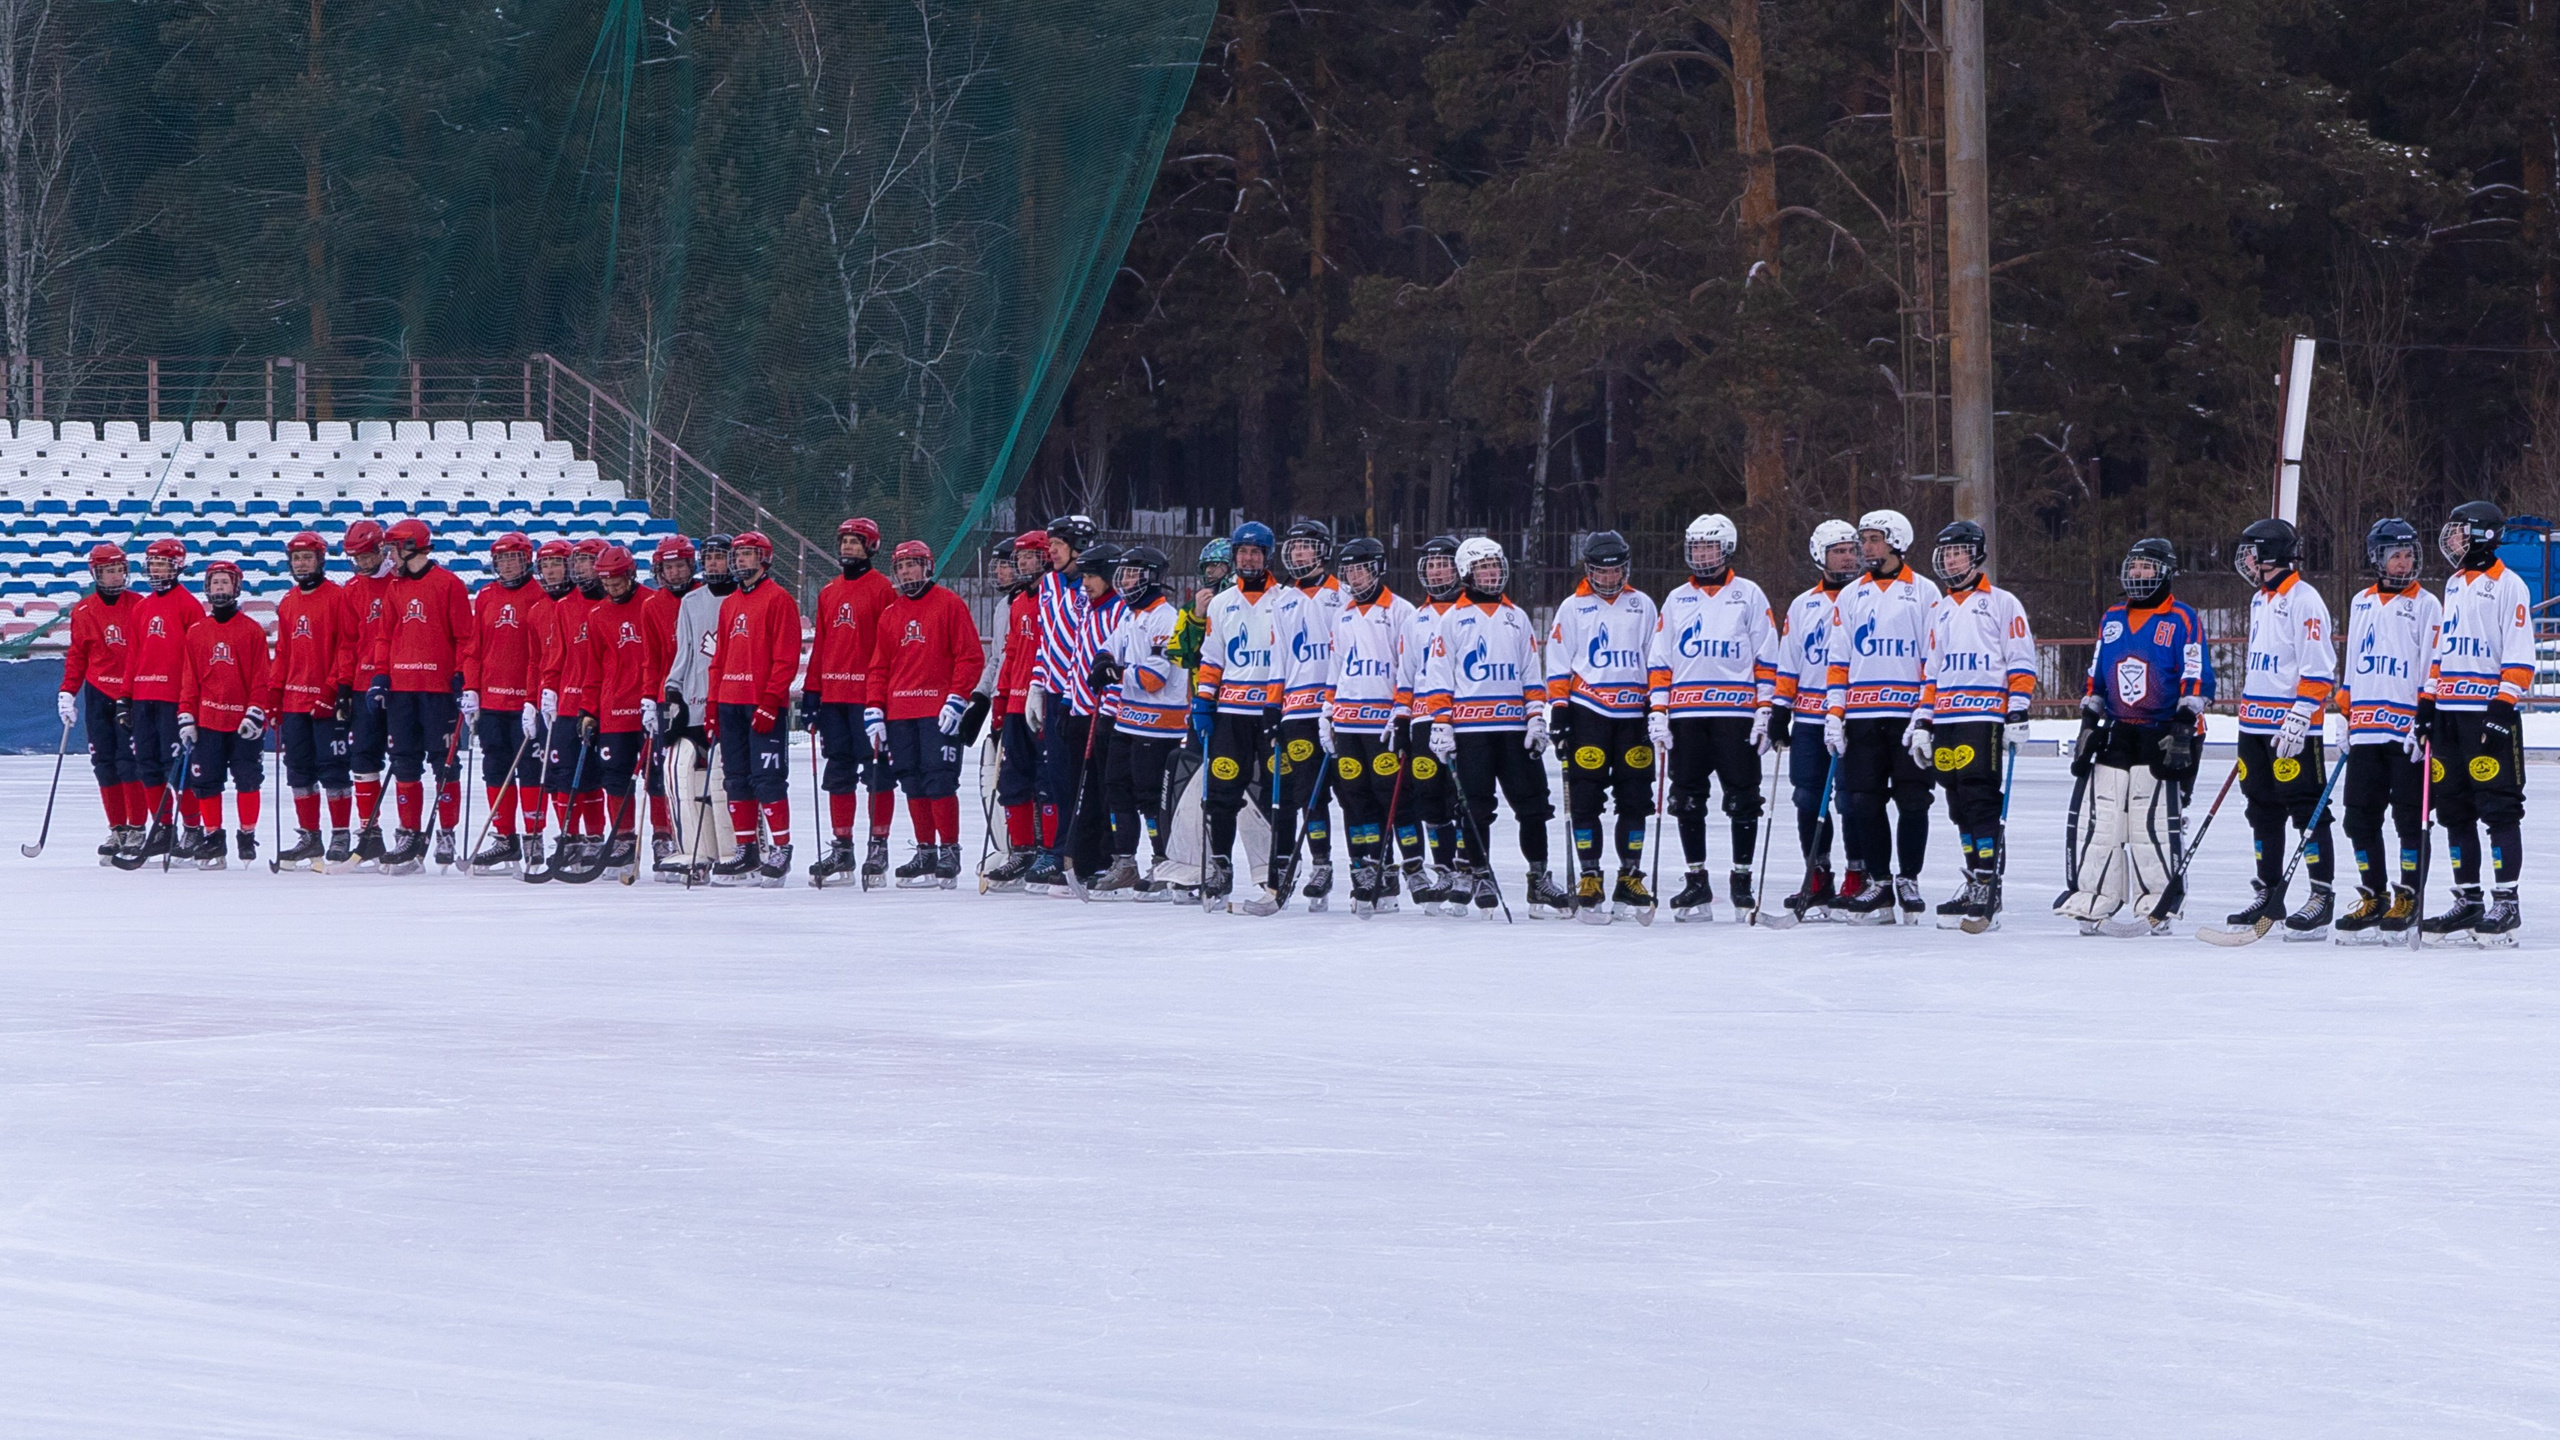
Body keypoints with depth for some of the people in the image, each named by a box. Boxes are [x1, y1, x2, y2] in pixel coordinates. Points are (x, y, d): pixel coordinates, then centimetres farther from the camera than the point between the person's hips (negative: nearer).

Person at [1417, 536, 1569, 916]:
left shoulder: (1517, 619, 15)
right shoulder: (1453, 621, 4)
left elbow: (1532, 675, 15)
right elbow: (1437, 677, 1)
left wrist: (1537, 717, 5)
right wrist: (1440, 724, -6)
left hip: (1515, 727, 3)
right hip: (1470, 728, -3)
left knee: (1533, 802, -1)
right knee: (1475, 806, -2)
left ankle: (1539, 878, 4)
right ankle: (1477, 874, 8)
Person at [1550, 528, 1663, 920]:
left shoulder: (1642, 606, 12)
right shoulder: (1572, 608, 7)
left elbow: (1657, 662, 12)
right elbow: (1558, 666, 5)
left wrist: (1660, 710, 5)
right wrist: (1558, 713, -2)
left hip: (1634, 716, 2)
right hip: (1587, 714, -2)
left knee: (1635, 799, 1)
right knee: (1585, 799, -3)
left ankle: (1630, 880, 8)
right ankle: (1588, 879, 1)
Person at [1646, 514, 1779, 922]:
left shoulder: (1749, 596, 5)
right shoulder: (1676, 600, 15)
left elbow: (1767, 659, 2)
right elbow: (1660, 661, 13)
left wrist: (1768, 711, -4)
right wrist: (1657, 713, 4)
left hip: (1736, 714, -3)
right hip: (1686, 716, 3)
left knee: (1742, 801, -3)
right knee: (1687, 800, 3)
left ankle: (1742, 883, 4)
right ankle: (1696, 884, 9)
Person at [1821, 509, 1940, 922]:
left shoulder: (1924, 593, 4)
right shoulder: (1850, 597, 15)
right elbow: (1838, 661, 13)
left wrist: (1927, 714, -8)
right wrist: (1833, 714, 4)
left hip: (1909, 714, -3)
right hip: (1862, 716, 3)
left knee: (1913, 801, -4)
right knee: (1864, 801, 0)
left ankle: (1908, 881, 7)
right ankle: (1877, 885, 7)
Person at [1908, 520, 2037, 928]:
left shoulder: (2001, 604, 1)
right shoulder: (1939, 610, 20)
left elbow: (2021, 664, -3)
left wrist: (2017, 715, -11)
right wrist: (1922, 721, 15)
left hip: (1985, 718, -6)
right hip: (1946, 723, 6)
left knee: (1980, 801, -13)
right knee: (1959, 806, 6)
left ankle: (1987, 887, -15)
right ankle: (1974, 882, 11)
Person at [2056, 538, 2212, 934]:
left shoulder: (2183, 620, -3)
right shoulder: (2111, 620, 16)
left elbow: (2196, 679, -8)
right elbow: (2096, 678, 22)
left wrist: (2183, 728, -15)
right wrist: (2088, 723, 14)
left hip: (2162, 737, -6)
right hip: (2116, 734, 6)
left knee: (2156, 821, -9)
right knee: (2100, 818, 2)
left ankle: (2157, 905, -4)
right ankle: (2091, 900, 6)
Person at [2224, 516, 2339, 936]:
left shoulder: (2303, 601, -12)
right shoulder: (2260, 601, 18)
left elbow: (2318, 669, -18)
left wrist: (2298, 719, -22)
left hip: (2294, 728, -10)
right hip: (2256, 727, 10)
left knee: (2307, 809, -8)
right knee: (2263, 810, 12)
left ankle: (2322, 897, -7)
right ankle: (2268, 894, 20)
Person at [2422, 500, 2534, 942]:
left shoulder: (2507, 585, -7)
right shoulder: (2454, 584, 18)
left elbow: (2520, 657, -12)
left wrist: (2503, 706, -19)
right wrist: (2428, 702, 16)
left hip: (2488, 711, -8)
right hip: (2449, 712, 8)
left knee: (2498, 807, -8)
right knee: (2454, 809, 8)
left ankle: (2505, 902, -7)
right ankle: (2468, 901, 13)